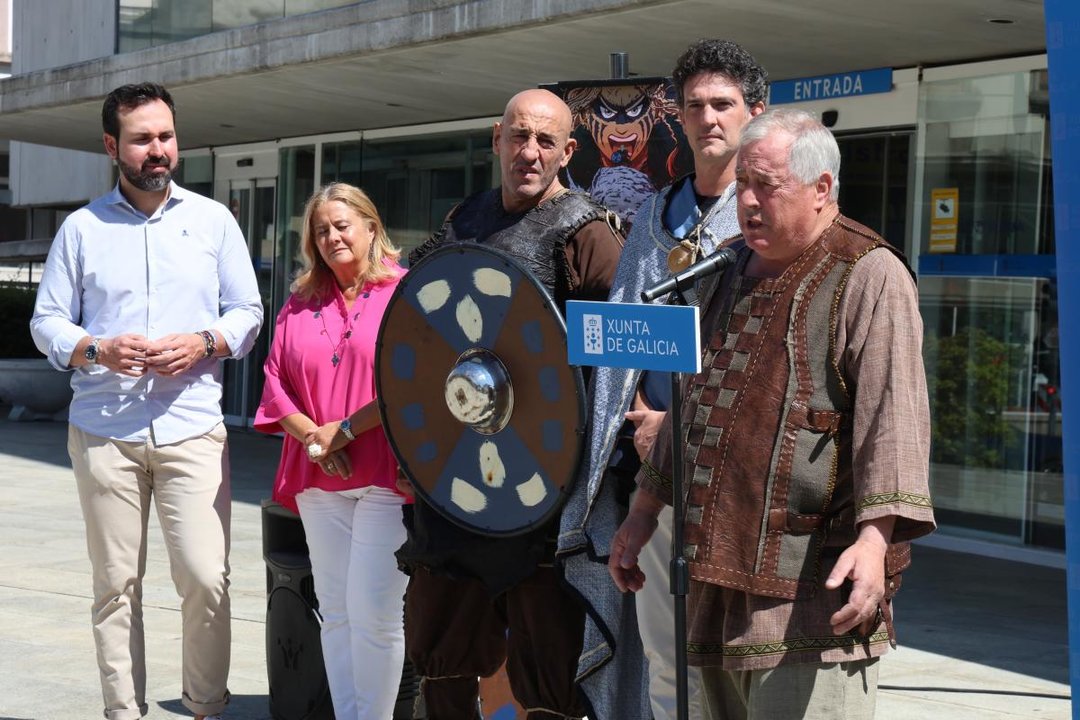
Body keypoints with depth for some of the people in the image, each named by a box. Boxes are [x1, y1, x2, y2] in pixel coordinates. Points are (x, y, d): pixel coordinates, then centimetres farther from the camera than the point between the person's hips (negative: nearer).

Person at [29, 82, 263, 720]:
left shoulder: (213, 220, 10)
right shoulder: (83, 227, 9)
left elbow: (249, 313, 10)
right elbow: (47, 321, 9)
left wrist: (202, 343, -9)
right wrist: (97, 350, -11)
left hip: (193, 429, 0)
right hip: (103, 432, 1)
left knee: (207, 579, -8)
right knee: (116, 584, 3)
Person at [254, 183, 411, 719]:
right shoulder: (301, 303, 15)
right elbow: (276, 381, 11)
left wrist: (346, 429, -12)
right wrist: (312, 436, -6)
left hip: (386, 475, -5)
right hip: (319, 479, 5)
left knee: (373, 612, -9)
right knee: (335, 611, 8)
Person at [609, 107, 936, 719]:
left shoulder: (870, 277, -8)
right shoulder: (732, 272, 17)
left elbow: (895, 415, -18)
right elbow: (694, 400, 25)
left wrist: (875, 538, -30)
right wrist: (644, 513, 24)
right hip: (719, 572, 8)